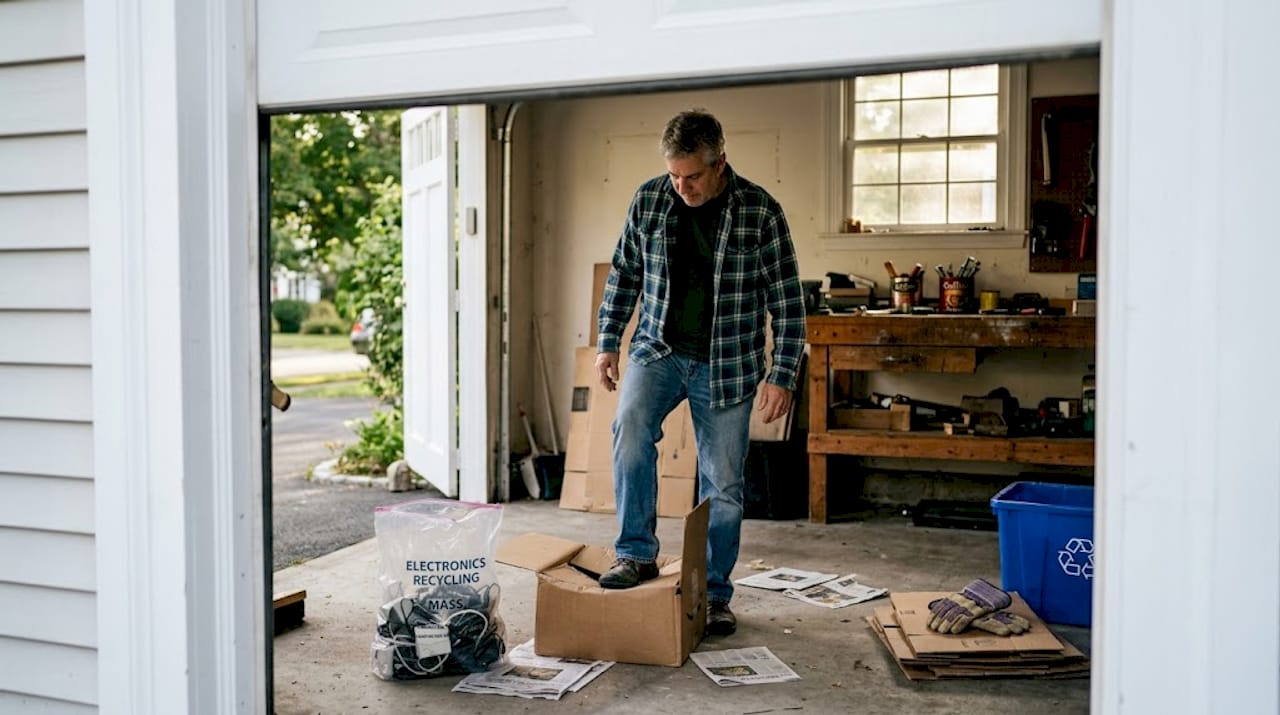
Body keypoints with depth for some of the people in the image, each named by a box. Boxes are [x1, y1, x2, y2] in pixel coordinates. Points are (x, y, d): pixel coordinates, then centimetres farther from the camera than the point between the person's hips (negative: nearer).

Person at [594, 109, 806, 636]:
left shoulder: (760, 212, -10)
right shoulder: (649, 199, -2)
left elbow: (786, 301, -6)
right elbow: (623, 274, 10)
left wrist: (782, 376, -11)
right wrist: (608, 343, 6)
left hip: (726, 365, -1)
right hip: (658, 349, 2)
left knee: (722, 485, 3)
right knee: (631, 425, -26)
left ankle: (714, 594, 21)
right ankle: (637, 553, -11)